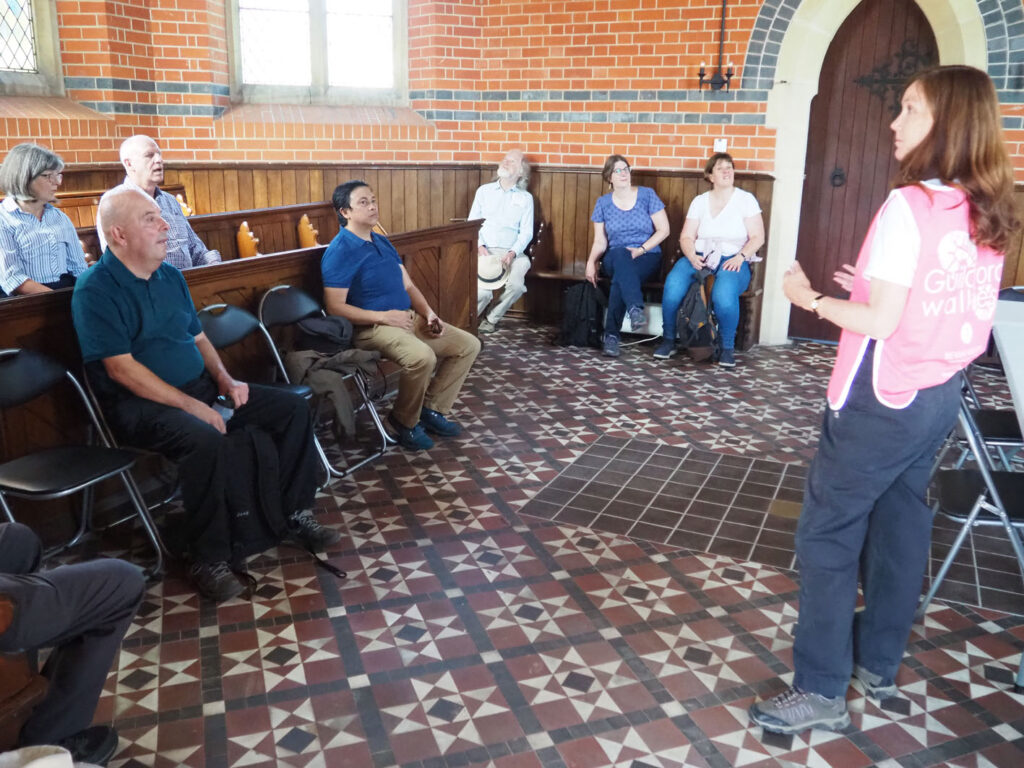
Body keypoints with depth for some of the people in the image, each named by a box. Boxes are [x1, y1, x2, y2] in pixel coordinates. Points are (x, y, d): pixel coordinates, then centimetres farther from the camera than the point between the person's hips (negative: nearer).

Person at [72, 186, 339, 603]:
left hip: (199, 386, 8)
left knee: (293, 407, -1)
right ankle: (208, 561, -22)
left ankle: (297, 514, 6)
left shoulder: (170, 276, 11)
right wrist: (191, 406, -24)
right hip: (140, 403, -8)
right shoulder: (95, 291, -13)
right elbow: (120, 367, -20)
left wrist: (224, 380, 1)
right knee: (206, 439, -38)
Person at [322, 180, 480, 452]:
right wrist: (383, 316, -22)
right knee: (422, 357, -36)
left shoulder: (383, 242, 15)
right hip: (371, 327, -9)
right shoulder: (339, 252, -12)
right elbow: (335, 308, -18)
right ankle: (404, 420, -9)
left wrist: (428, 313, -1)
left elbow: (408, 286, 17)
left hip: (409, 318, 9)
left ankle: (433, 408, 10)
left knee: (469, 345, 3)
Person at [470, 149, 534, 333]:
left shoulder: (525, 198, 14)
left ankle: (491, 318, -1)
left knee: (516, 285, -28)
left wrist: (513, 252, -12)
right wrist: (480, 246, -7)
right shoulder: (484, 191, 17)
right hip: (484, 251, 0)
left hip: (511, 253, 1)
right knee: (482, 291, -26)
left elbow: (526, 232, 5)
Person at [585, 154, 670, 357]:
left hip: (647, 257, -1)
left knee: (621, 277, -36)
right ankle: (636, 309, -56)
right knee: (621, 255, -38)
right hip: (614, 259, 1)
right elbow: (600, 241, 5)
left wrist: (641, 249, -13)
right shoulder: (603, 203, 9)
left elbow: (664, 230, 0)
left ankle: (611, 334, -36)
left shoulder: (647, 195, 3)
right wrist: (591, 262, -14)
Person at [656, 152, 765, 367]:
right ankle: (668, 340, -12)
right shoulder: (700, 201, 14)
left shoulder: (746, 199, 7)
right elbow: (686, 237, 8)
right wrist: (692, 256, -13)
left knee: (724, 294, -37)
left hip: (732, 260, -2)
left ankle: (728, 347, -16)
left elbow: (757, 237, 1)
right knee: (673, 285, -30)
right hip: (699, 258, 2)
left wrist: (740, 257, -15)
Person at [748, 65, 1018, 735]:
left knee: (828, 533, 1)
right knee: (900, 524, 17)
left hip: (884, 398, -8)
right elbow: (939, 301, 11)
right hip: (941, 394, 8)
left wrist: (813, 300, -7)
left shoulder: (910, 207, -19)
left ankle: (822, 691, 8)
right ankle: (880, 665, 31)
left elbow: (881, 322, -20)